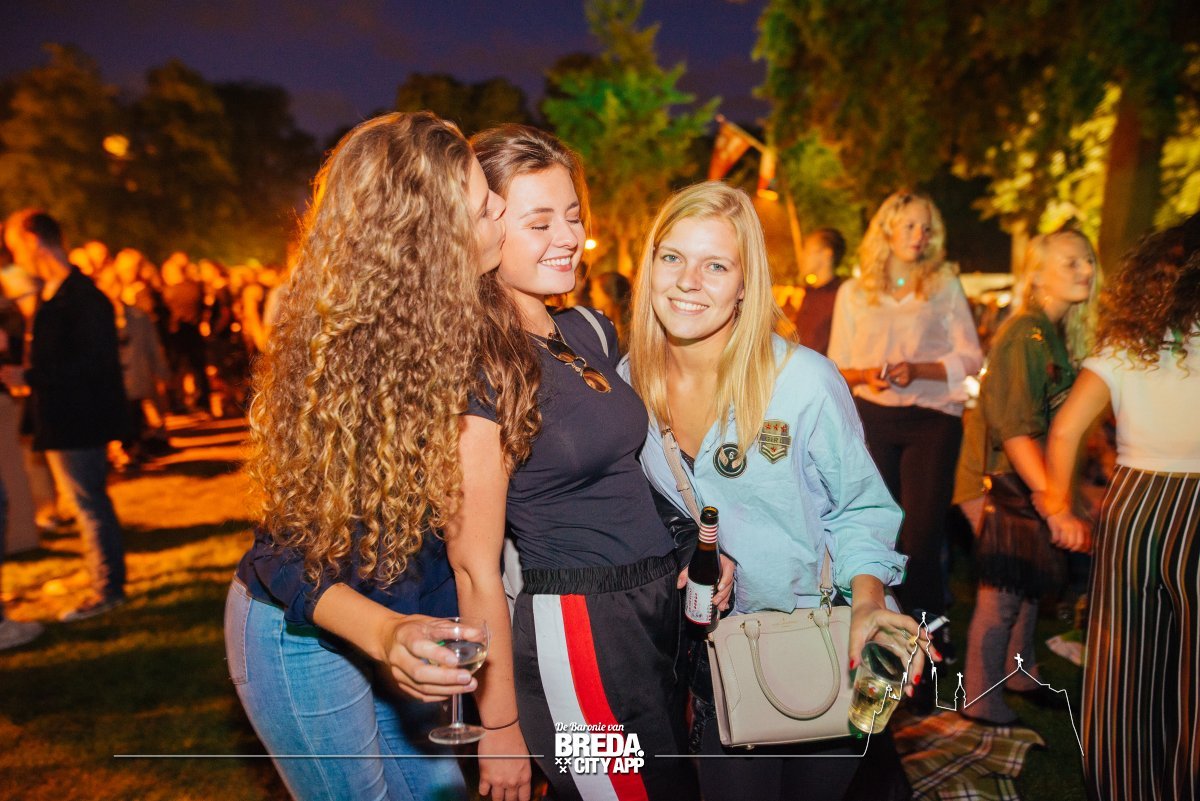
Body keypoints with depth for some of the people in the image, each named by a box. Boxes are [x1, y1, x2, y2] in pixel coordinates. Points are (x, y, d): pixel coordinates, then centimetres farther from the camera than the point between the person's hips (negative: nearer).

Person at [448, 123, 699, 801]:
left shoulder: (592, 332, 4)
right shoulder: (477, 370, -18)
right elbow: (475, 566, -17)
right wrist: (500, 730, -12)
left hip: (659, 605, 8)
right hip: (572, 625, -8)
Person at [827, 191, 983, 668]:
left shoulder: (945, 286, 6)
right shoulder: (853, 292, 9)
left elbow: (970, 358, 0)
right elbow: (835, 366, 8)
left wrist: (916, 370, -15)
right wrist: (866, 375, -13)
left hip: (933, 419, -1)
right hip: (871, 419, 1)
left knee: (922, 537, -5)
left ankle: (928, 641, 10)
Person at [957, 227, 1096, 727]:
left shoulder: (1061, 334, 10)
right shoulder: (1025, 334, -18)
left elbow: (1065, 419, 13)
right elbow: (1016, 429, -25)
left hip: (1041, 480, 9)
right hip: (1014, 484, -9)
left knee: (1031, 587, 20)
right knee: (1001, 595, 0)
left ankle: (1020, 674, 38)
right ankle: (982, 702, 14)